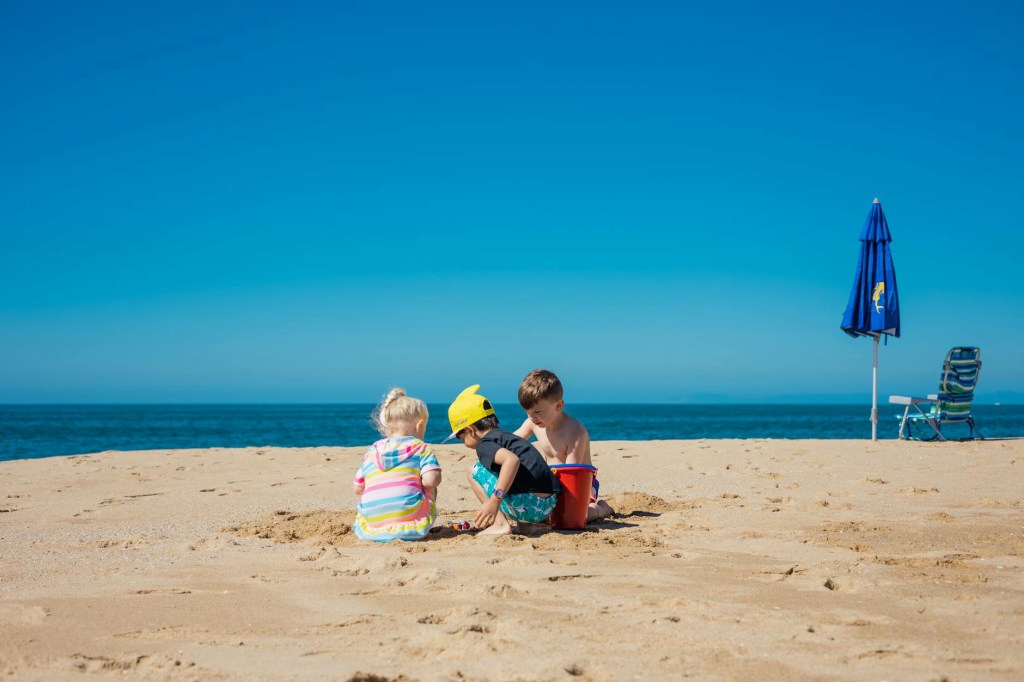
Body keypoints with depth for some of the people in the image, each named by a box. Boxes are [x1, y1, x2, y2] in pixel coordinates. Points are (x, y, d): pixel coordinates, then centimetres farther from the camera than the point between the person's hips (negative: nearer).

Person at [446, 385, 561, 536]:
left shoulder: (484, 444, -4)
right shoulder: (506, 436, 25)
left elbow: (512, 460, -25)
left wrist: (495, 500, -26)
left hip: (526, 504, -9)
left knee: (475, 471, 6)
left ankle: (501, 524, -5)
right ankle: (520, 522, 14)